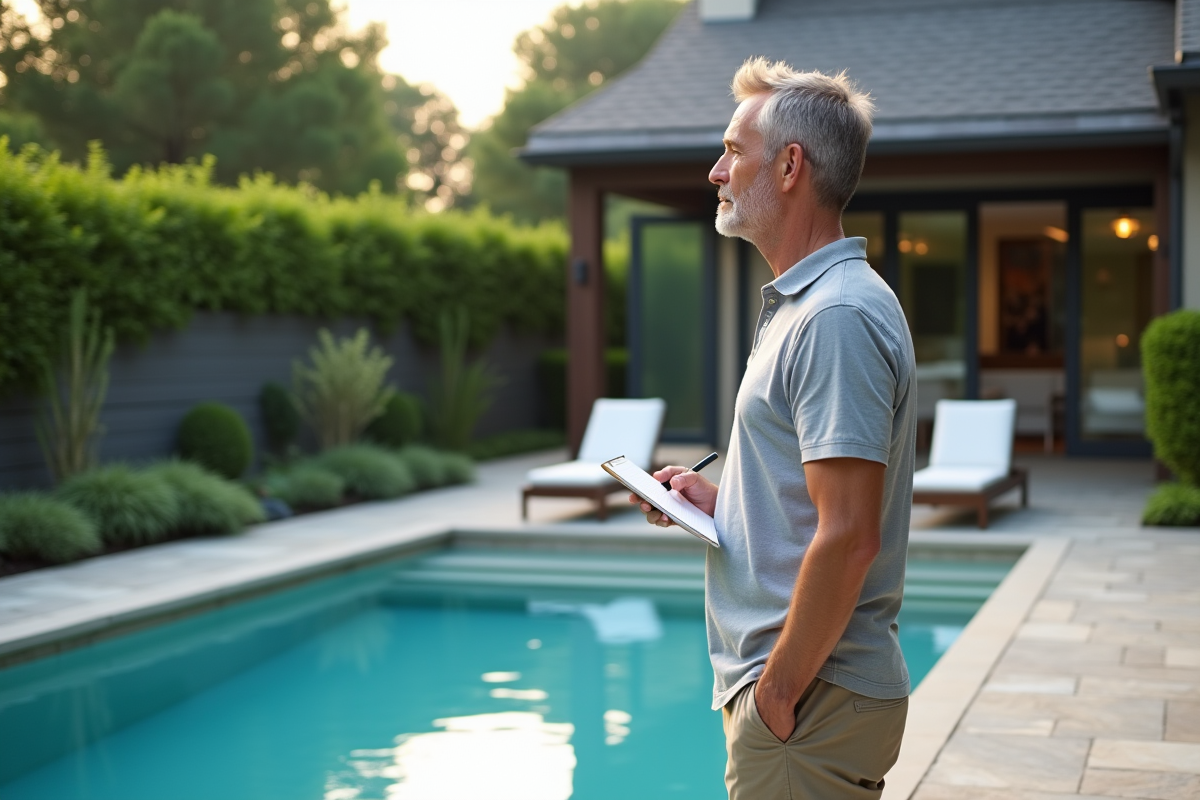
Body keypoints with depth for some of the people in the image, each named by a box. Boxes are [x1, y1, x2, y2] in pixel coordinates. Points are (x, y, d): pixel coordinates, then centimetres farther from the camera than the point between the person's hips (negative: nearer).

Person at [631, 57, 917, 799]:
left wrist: (779, 691, -19)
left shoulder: (837, 318, -19)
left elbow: (848, 536, -24)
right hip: (795, 686, 10)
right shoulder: (801, 305, 14)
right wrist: (718, 499, 7)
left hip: (813, 707, -10)